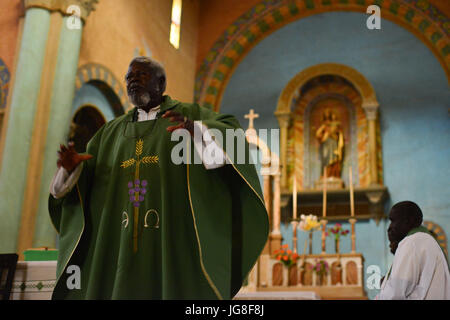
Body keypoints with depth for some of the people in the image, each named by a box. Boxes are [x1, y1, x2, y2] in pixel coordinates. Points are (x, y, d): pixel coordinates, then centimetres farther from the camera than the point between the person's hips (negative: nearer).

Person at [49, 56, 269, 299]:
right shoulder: (113, 131, 19)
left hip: (173, 240, -4)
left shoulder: (190, 115, 8)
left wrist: (196, 129, -29)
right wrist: (72, 167, -7)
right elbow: (84, 182, 17)